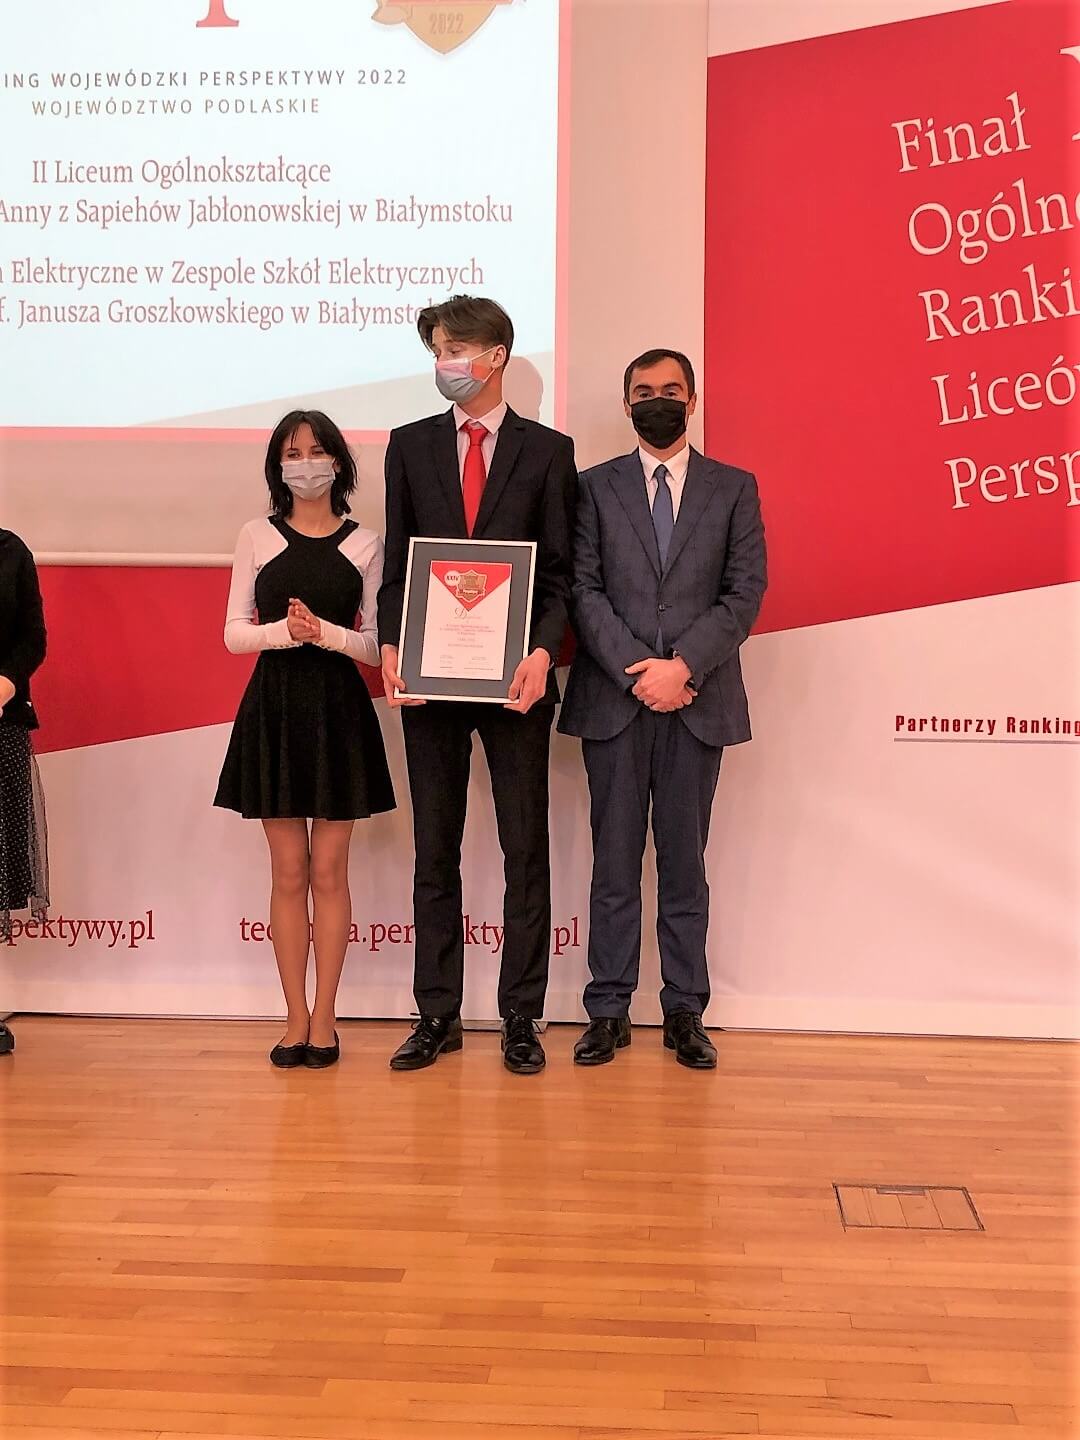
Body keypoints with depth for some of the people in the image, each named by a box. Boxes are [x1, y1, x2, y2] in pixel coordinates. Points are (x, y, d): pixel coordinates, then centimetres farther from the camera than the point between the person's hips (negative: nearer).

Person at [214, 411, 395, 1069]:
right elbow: (234, 632, 2)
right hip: (274, 706, 1)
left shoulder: (364, 544, 4)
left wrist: (326, 632, -16)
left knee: (330, 870, 3)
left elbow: (378, 642, 1)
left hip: (339, 708, 0)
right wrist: (283, 630, -16)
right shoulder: (258, 538, 5)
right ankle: (297, 1016, 14)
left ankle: (324, 1016, 12)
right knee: (289, 872, 5)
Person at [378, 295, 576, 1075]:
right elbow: (396, 562, 8)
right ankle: (438, 1015, 18)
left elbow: (560, 571, 0)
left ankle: (521, 1018, 15)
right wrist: (391, 645, -8)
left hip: (515, 675, -2)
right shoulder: (410, 446, 10)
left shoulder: (547, 450, 3)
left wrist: (542, 651, -17)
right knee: (434, 851, 8)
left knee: (525, 849, 4)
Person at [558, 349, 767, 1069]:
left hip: (697, 702, 0)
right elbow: (583, 589, 1)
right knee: (615, 861, 4)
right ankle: (609, 1010, 12)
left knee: (685, 861, 6)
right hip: (613, 700, 0)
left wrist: (684, 665, -13)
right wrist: (636, 670, -12)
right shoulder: (595, 487, 10)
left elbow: (746, 591, 0)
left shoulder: (734, 488, 9)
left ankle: (685, 1011, 13)